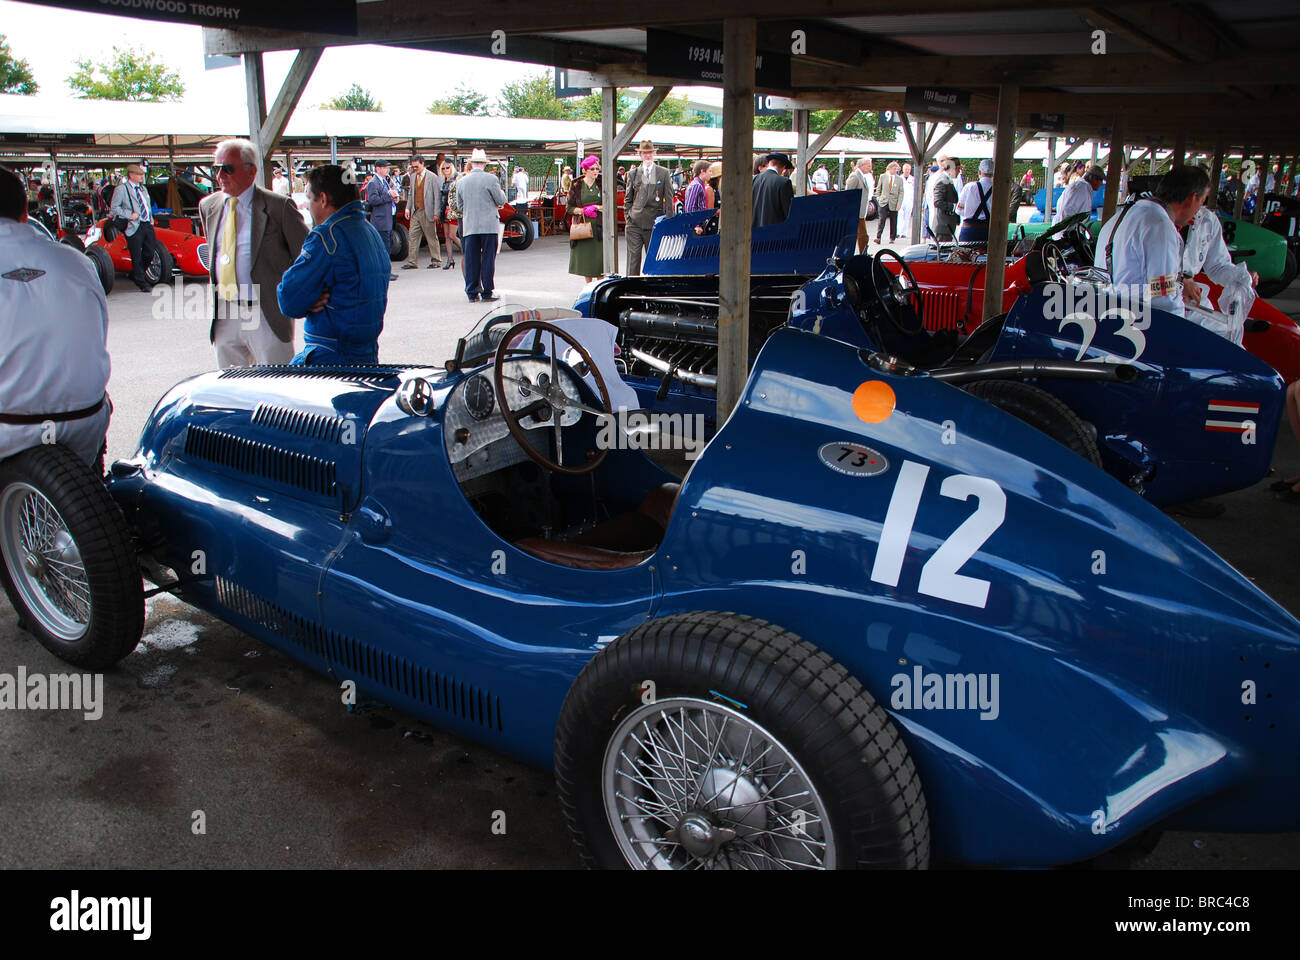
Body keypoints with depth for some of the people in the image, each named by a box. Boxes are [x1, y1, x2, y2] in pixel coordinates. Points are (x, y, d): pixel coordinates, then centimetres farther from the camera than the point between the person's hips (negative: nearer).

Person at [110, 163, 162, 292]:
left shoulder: (143, 188, 21)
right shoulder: (121, 189, -2)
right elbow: (114, 208, -6)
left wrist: (151, 220, 16)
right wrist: (129, 215, -15)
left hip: (148, 225, 7)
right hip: (134, 227, -7)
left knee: (150, 252, 7)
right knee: (137, 256, -2)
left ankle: (136, 275, 29)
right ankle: (141, 282, 7)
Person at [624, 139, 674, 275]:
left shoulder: (664, 173, 5)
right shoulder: (633, 174, 10)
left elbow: (669, 199, 3)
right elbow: (628, 199, 14)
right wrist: (628, 217, 4)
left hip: (655, 223, -1)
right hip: (634, 223, 1)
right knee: (633, 256, -1)